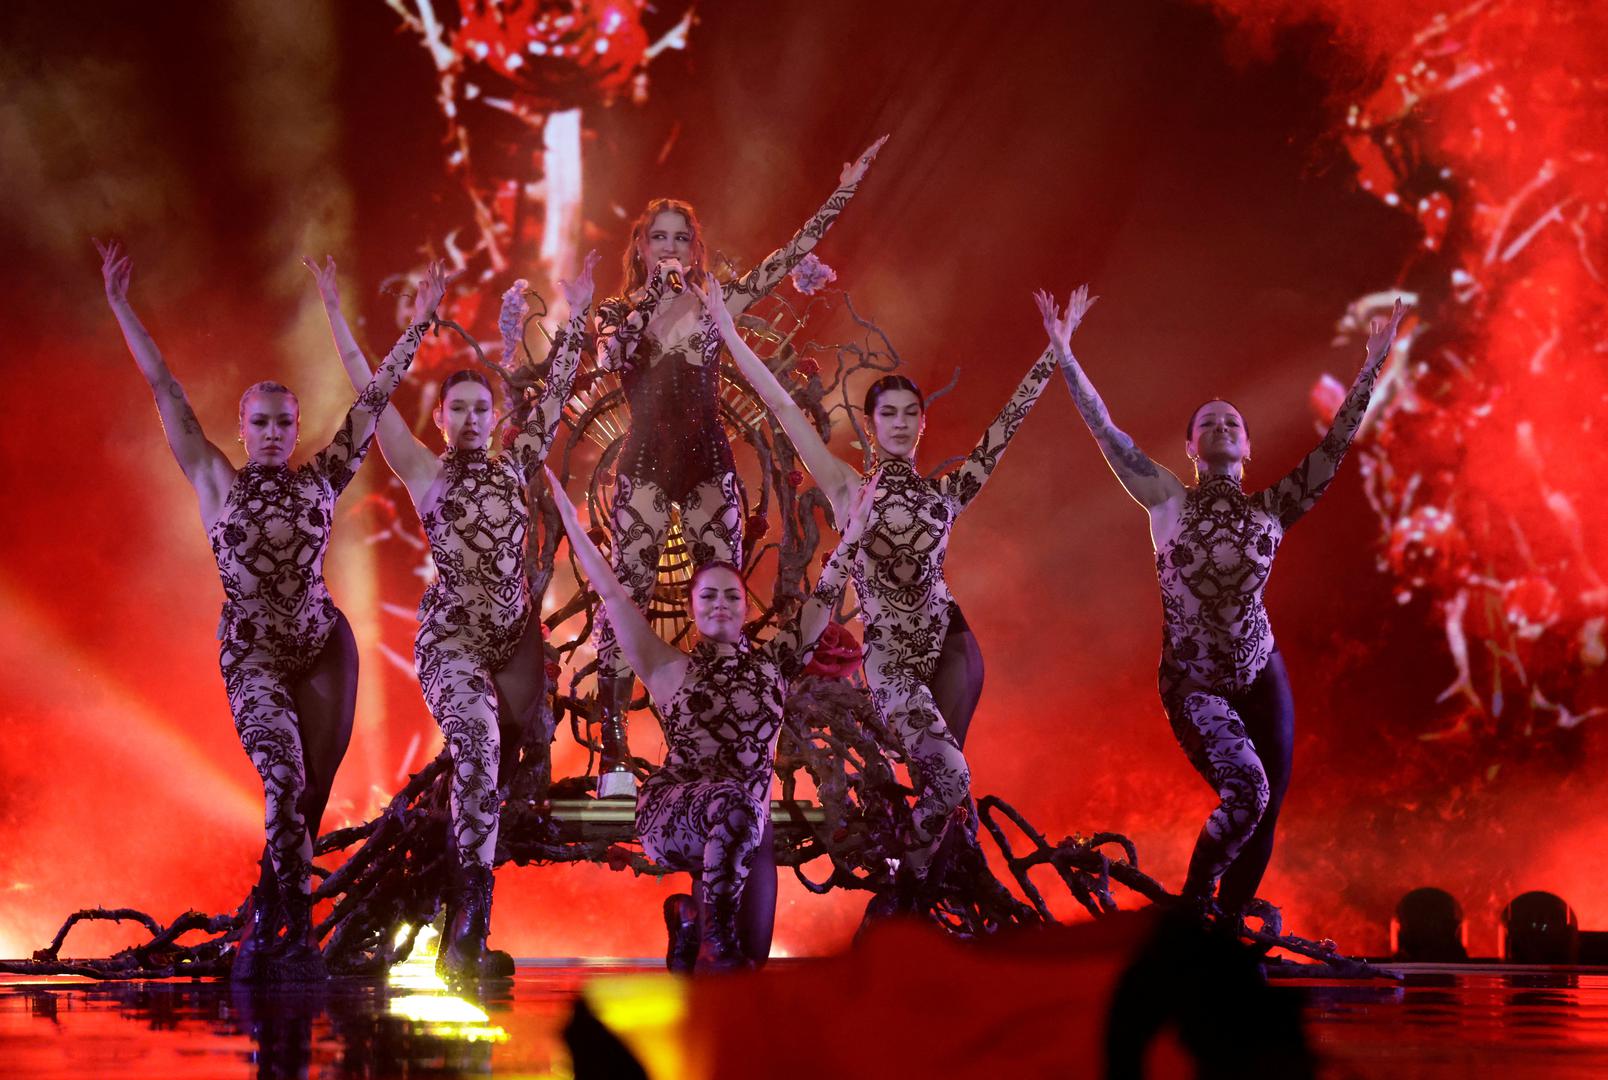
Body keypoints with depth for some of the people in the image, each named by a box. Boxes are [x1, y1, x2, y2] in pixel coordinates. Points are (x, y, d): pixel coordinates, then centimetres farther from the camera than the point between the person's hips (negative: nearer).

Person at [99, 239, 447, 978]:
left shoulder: (319, 480, 6)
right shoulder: (215, 482, 3)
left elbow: (372, 400, 7)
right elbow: (165, 391, 0)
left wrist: (417, 326, 7)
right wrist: (120, 307, -2)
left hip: (323, 646, 3)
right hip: (251, 653, -3)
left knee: (310, 797, 3)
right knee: (284, 779, -21)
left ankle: (265, 925, 16)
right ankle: (296, 931, -15)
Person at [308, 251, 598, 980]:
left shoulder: (515, 467, 15)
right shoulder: (423, 473, 7)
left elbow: (555, 394, 19)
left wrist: (575, 315, 20)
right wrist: (335, 314, 0)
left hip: (517, 637, 5)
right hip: (451, 637, -4)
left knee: (497, 769, 2)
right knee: (477, 747, -26)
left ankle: (463, 938, 7)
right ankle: (469, 927, -31)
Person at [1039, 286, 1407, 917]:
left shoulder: (1270, 510, 2)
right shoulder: (1167, 502, -2)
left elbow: (1334, 447, -1)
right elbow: (1106, 432, -6)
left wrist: (1372, 367, -4)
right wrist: (1064, 354, -11)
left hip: (1261, 679, 3)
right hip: (1193, 685, -3)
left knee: (1263, 817, 1)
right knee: (1244, 789, -22)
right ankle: (1192, 905, 0)